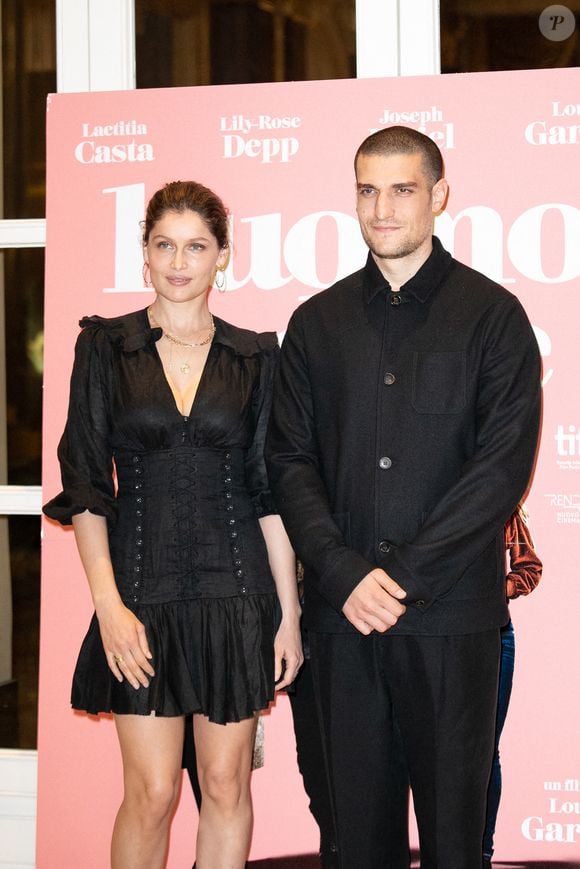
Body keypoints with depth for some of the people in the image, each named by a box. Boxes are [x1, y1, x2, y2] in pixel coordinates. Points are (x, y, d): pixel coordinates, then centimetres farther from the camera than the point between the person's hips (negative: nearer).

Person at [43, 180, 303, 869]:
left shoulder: (255, 356, 5)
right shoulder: (106, 347, 2)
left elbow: (271, 491, 5)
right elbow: (85, 483, -1)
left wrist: (290, 613, 1)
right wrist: (108, 604, -10)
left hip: (235, 589, 1)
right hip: (144, 592, -1)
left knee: (226, 785, 6)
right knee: (151, 791, -3)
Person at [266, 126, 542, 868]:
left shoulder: (492, 315, 1)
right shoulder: (317, 322, 11)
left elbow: (504, 465, -8)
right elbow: (288, 459, 6)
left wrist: (402, 575, -13)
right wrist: (345, 574, -9)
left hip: (451, 612, -3)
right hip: (342, 612, 3)